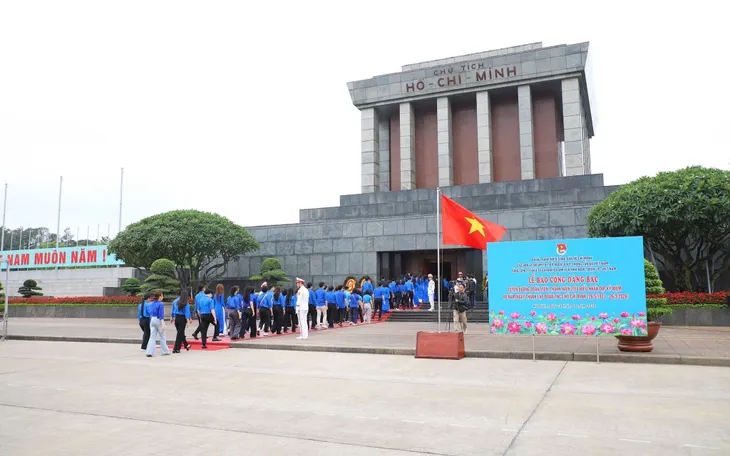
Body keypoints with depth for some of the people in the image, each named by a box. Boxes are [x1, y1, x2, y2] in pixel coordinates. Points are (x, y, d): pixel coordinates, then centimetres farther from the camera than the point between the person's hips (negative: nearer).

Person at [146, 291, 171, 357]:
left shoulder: (151, 304, 9)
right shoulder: (160, 304, -14)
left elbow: (150, 313, 16)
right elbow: (161, 315, -18)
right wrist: (163, 324, -20)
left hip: (152, 320, 6)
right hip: (158, 320, -6)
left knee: (152, 337, 4)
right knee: (162, 336, 8)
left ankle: (150, 352, -5)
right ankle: (165, 351, 17)